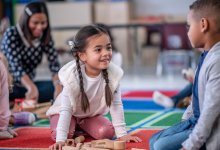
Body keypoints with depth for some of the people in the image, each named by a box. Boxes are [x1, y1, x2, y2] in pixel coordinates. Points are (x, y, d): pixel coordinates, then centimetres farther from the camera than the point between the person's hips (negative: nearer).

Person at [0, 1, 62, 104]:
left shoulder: (45, 37, 0)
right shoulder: (11, 34, -14)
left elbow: (54, 64, -9)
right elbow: (16, 67, -26)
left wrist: (58, 87, -30)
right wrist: (32, 88, -43)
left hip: (27, 85, 6)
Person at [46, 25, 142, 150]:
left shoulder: (113, 74, -27)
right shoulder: (72, 77, -34)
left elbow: (116, 105, -18)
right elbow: (66, 110, -33)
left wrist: (122, 134, -18)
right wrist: (61, 139, -41)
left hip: (92, 114, 3)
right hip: (70, 113, -3)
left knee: (107, 133, -19)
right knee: (60, 134, -26)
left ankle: (81, 128, 12)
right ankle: (73, 127, 11)